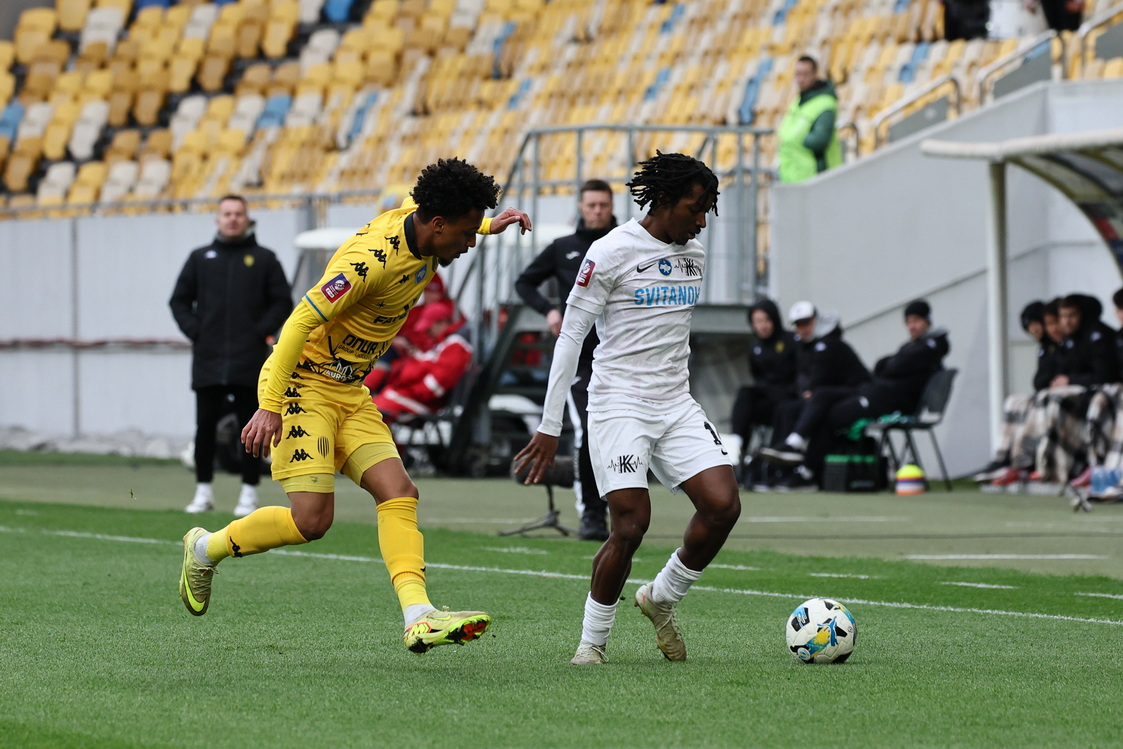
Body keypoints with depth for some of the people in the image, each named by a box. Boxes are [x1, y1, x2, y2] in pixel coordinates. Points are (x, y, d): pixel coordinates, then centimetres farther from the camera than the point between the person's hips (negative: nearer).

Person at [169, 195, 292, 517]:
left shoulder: (264, 259, 7)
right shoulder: (200, 259, 12)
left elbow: (282, 302, 6)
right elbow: (180, 300, 14)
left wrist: (261, 331, -6)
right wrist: (193, 331, 0)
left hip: (250, 361, -2)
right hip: (208, 361, 2)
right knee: (205, 426, 2)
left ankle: (249, 492, 5)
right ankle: (203, 491, 11)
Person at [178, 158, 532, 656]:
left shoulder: (417, 221, 0)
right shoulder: (373, 258, -27)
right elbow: (301, 321, -27)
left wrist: (488, 225, 26)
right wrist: (270, 406, -31)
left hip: (350, 391, 9)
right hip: (304, 384, -9)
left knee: (399, 493, -9)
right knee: (312, 519, -14)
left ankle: (418, 617, -20)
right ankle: (205, 550, 10)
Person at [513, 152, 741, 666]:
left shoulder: (692, 254, 12)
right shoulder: (612, 252, -9)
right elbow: (570, 335, -8)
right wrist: (549, 427, -10)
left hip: (676, 405, 6)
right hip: (619, 406, -6)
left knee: (723, 505, -12)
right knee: (631, 525, -16)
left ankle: (662, 599, 11)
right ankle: (591, 641, 2)